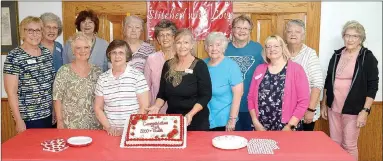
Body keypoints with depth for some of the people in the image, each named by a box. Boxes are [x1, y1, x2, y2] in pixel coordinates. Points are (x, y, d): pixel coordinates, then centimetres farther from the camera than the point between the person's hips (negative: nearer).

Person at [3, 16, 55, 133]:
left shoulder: (47, 53, 7)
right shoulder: (14, 57, -11)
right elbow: (11, 92, -12)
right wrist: (19, 121, -13)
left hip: (49, 114, 6)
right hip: (28, 119, -5)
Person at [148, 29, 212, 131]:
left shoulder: (200, 66, -9)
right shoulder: (168, 65, 4)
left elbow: (206, 95, -12)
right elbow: (162, 93, 9)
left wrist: (191, 114, -23)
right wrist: (157, 106, -10)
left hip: (196, 122, -4)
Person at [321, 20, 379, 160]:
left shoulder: (368, 57, -7)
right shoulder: (337, 55, 5)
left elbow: (373, 86, -8)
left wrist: (365, 111, -14)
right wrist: (324, 104, 10)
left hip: (353, 110, -4)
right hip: (333, 108, 4)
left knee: (349, 145, 5)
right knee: (334, 144, 14)